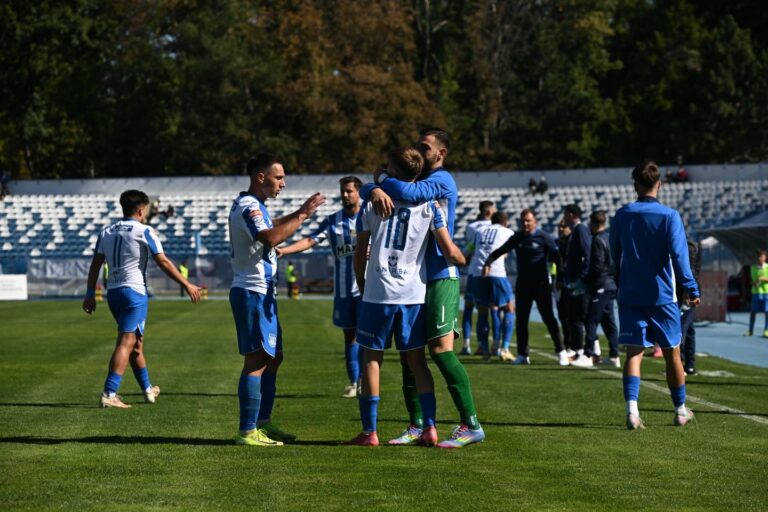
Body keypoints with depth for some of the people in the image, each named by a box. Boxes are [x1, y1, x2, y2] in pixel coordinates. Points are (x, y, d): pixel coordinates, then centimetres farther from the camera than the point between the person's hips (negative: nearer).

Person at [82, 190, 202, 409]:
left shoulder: (106, 232, 12)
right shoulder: (144, 232, -6)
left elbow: (95, 264, 10)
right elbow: (164, 263, -7)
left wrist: (90, 294, 13)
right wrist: (187, 285, -2)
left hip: (113, 292, 7)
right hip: (134, 292, -7)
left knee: (136, 343, 19)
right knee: (126, 344, -10)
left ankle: (148, 390, 30)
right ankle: (109, 394, -20)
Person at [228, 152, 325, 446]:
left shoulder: (254, 206, 17)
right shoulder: (248, 207, -15)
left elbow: (271, 228, 39)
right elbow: (270, 238, -33)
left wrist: (299, 213, 26)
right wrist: (301, 216, -25)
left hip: (262, 293, 11)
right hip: (252, 293, -11)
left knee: (273, 357, 16)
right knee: (257, 360, -11)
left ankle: (263, 423, 22)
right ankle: (247, 432, -12)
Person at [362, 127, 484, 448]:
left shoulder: (442, 180, -7)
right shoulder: (417, 180, 18)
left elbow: (409, 193, -27)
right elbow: (365, 190, 10)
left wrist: (383, 183, -8)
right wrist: (376, 191, -14)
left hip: (440, 278, -8)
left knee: (441, 350, -14)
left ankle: (471, 425, -12)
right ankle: (416, 425, 14)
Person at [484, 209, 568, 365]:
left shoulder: (543, 237, -5)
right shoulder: (517, 238, 8)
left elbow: (556, 257, -8)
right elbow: (500, 251, 11)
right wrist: (488, 263, -5)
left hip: (541, 284, -5)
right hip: (522, 285, 5)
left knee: (548, 318, -5)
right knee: (521, 320, 4)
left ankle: (561, 352, 1)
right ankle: (523, 354, 12)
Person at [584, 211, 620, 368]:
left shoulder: (598, 240, -14)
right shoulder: (609, 238, 13)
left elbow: (597, 266, -18)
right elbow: (615, 262, 17)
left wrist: (587, 279, -5)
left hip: (600, 286, -9)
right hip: (611, 284, 9)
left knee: (591, 321, -6)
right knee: (608, 321, 11)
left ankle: (590, 353, -8)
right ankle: (614, 356, 10)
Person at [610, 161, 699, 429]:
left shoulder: (622, 215, 4)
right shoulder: (669, 216, -7)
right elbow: (679, 256, -13)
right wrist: (691, 289, -9)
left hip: (630, 295, 2)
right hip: (662, 296, -2)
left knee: (633, 353, -1)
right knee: (672, 353, 11)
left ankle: (632, 409, -20)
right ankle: (681, 411, 23)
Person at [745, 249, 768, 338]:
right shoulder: (753, 268, 7)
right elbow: (751, 279, 13)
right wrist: (753, 283, -8)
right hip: (756, 292, 2)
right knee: (753, 311, 4)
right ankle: (750, 330, 13)